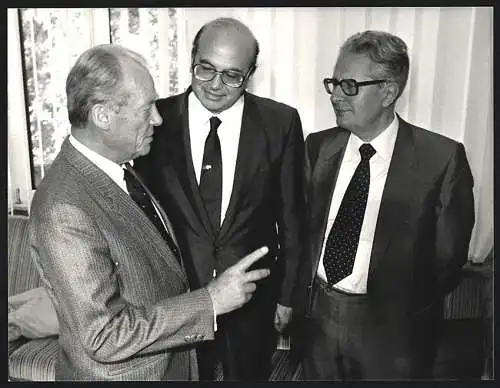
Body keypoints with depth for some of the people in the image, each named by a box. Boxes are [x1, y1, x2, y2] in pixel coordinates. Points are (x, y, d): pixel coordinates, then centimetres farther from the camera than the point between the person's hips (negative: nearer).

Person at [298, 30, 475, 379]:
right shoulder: (318, 147, -1)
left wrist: (401, 309, -6)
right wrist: (306, 292, -3)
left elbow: (448, 256, -7)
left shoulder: (443, 158, -13)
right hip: (317, 317, 4)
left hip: (392, 330, -3)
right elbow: (303, 225, 4)